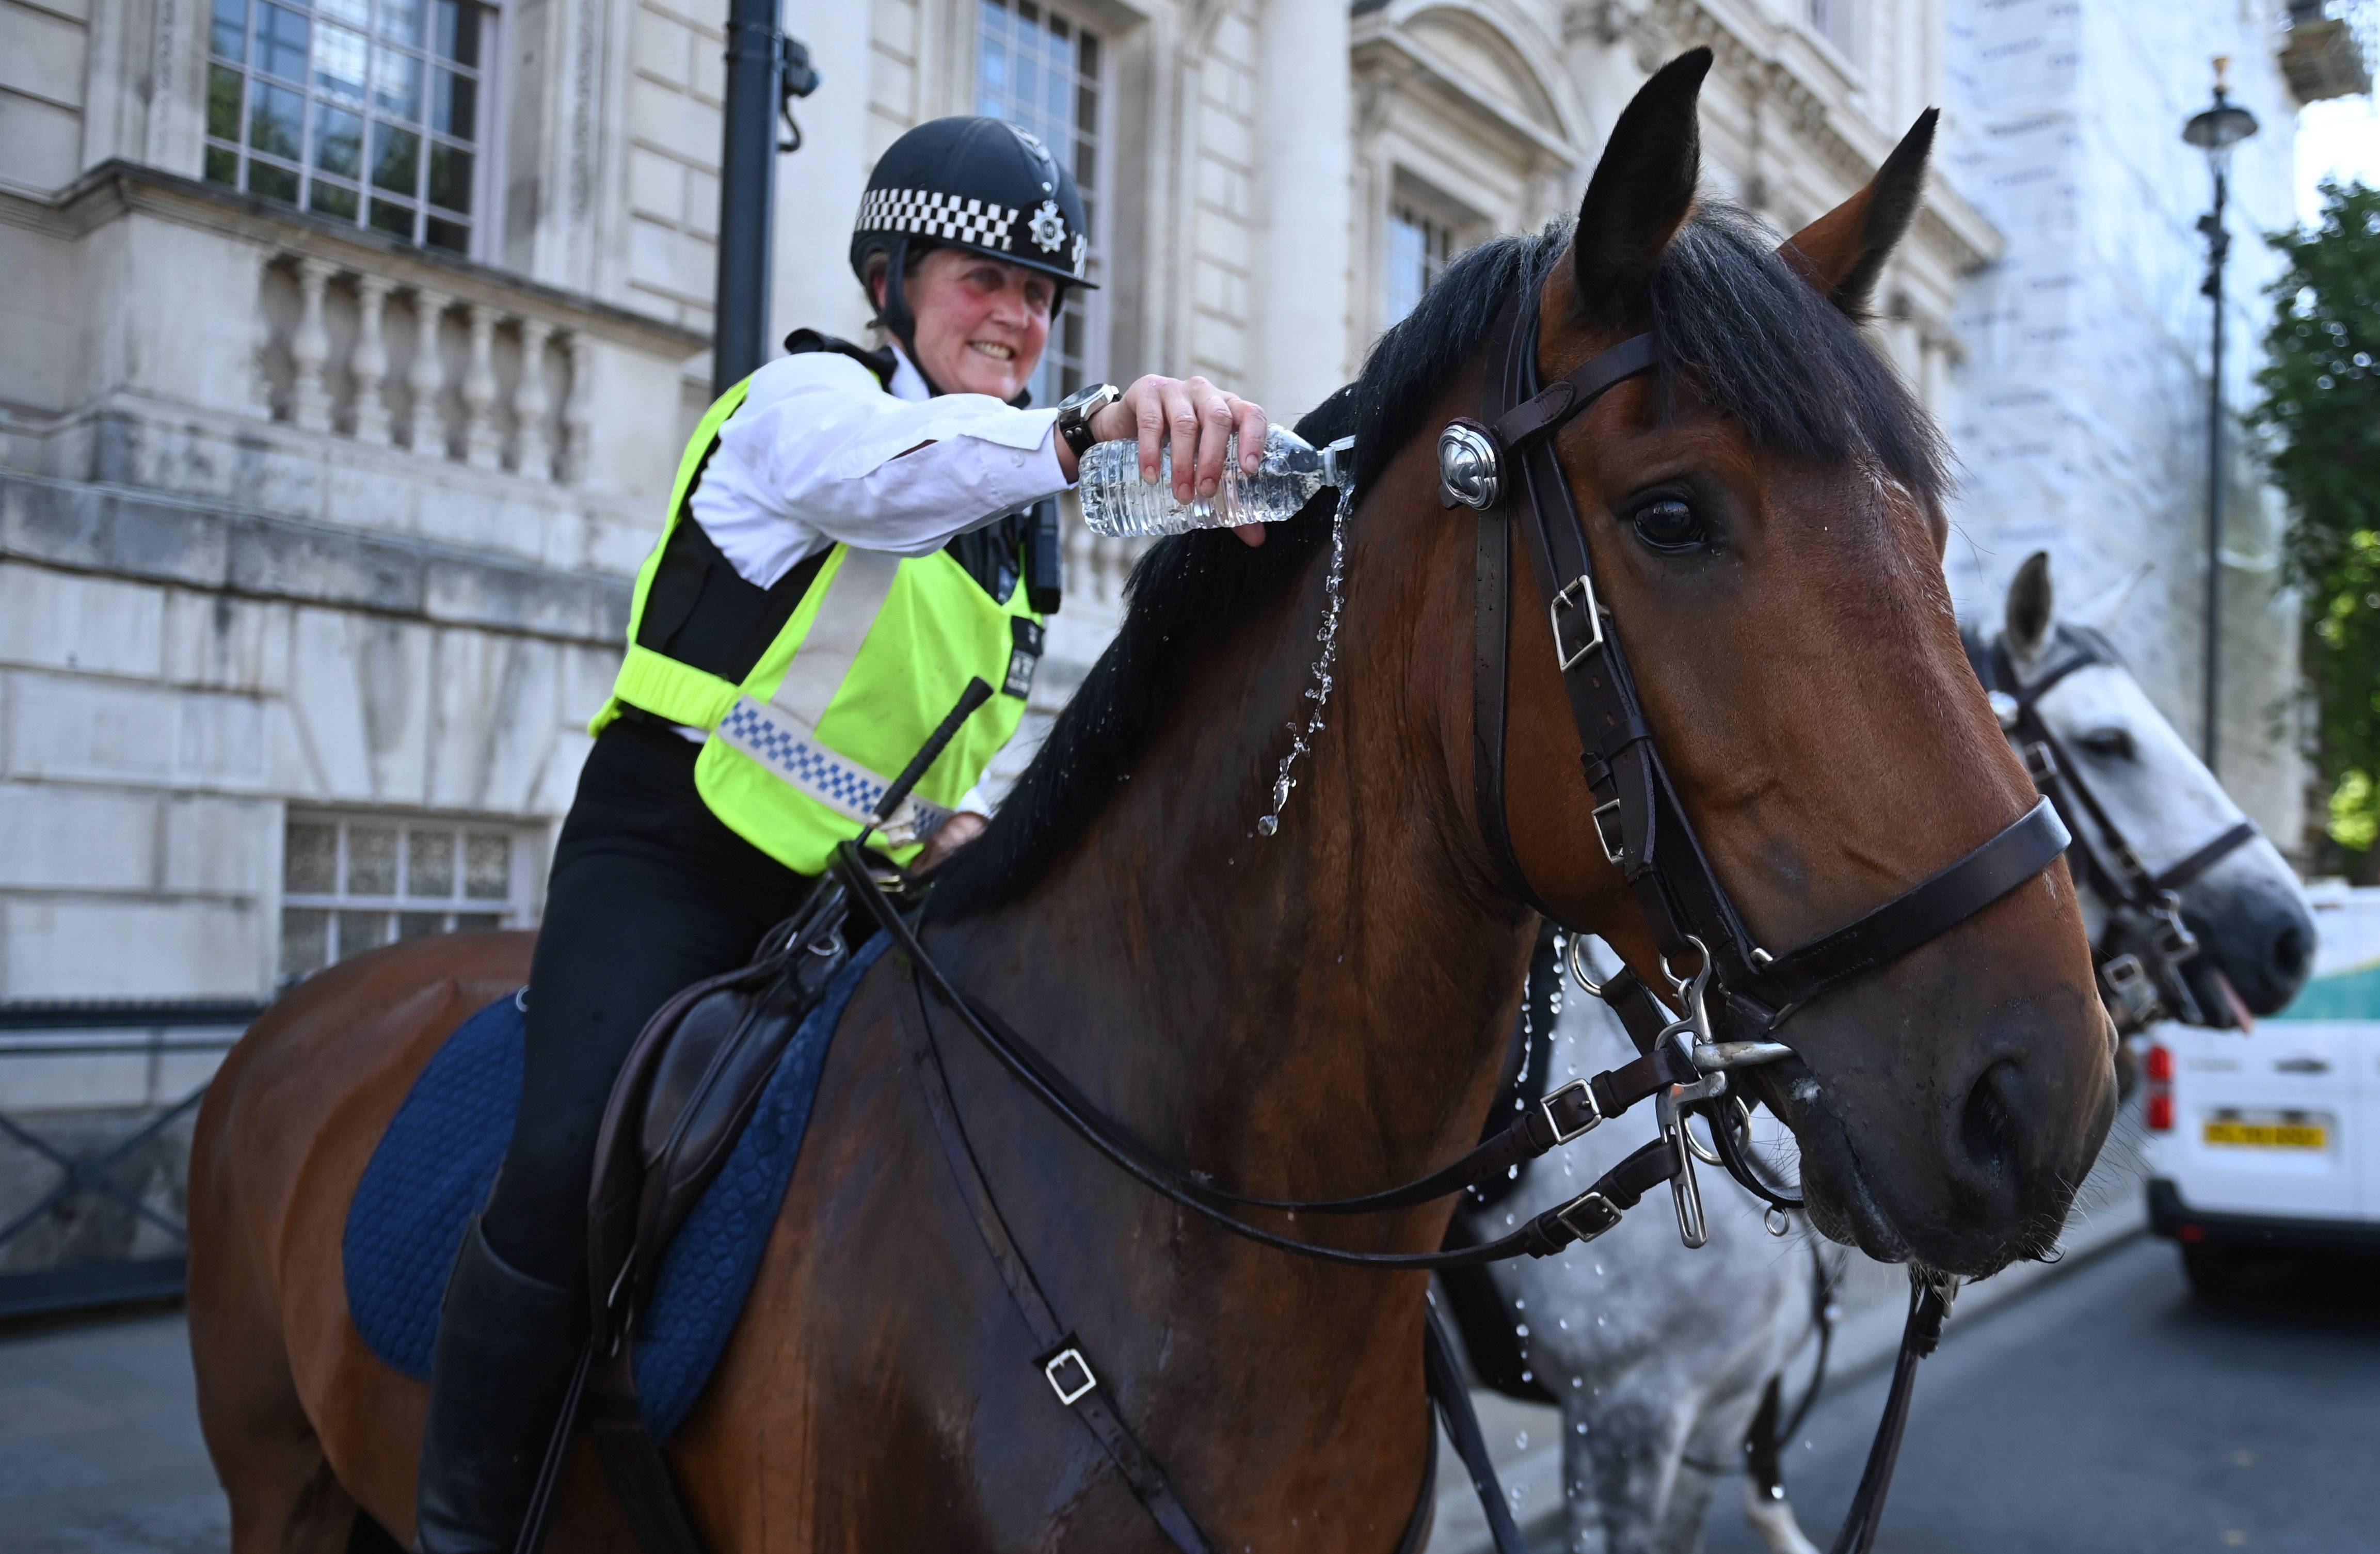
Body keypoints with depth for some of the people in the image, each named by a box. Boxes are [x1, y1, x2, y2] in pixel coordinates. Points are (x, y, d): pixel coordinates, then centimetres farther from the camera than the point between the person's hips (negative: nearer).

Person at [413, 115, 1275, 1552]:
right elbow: (892, 472, -34)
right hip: (673, 857, -7)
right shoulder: (810, 396, -7)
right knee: (577, 1164, -27)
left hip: (864, 896, 7)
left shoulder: (1013, 519, 16)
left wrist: (973, 818, 0)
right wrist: (1096, 423, -52)